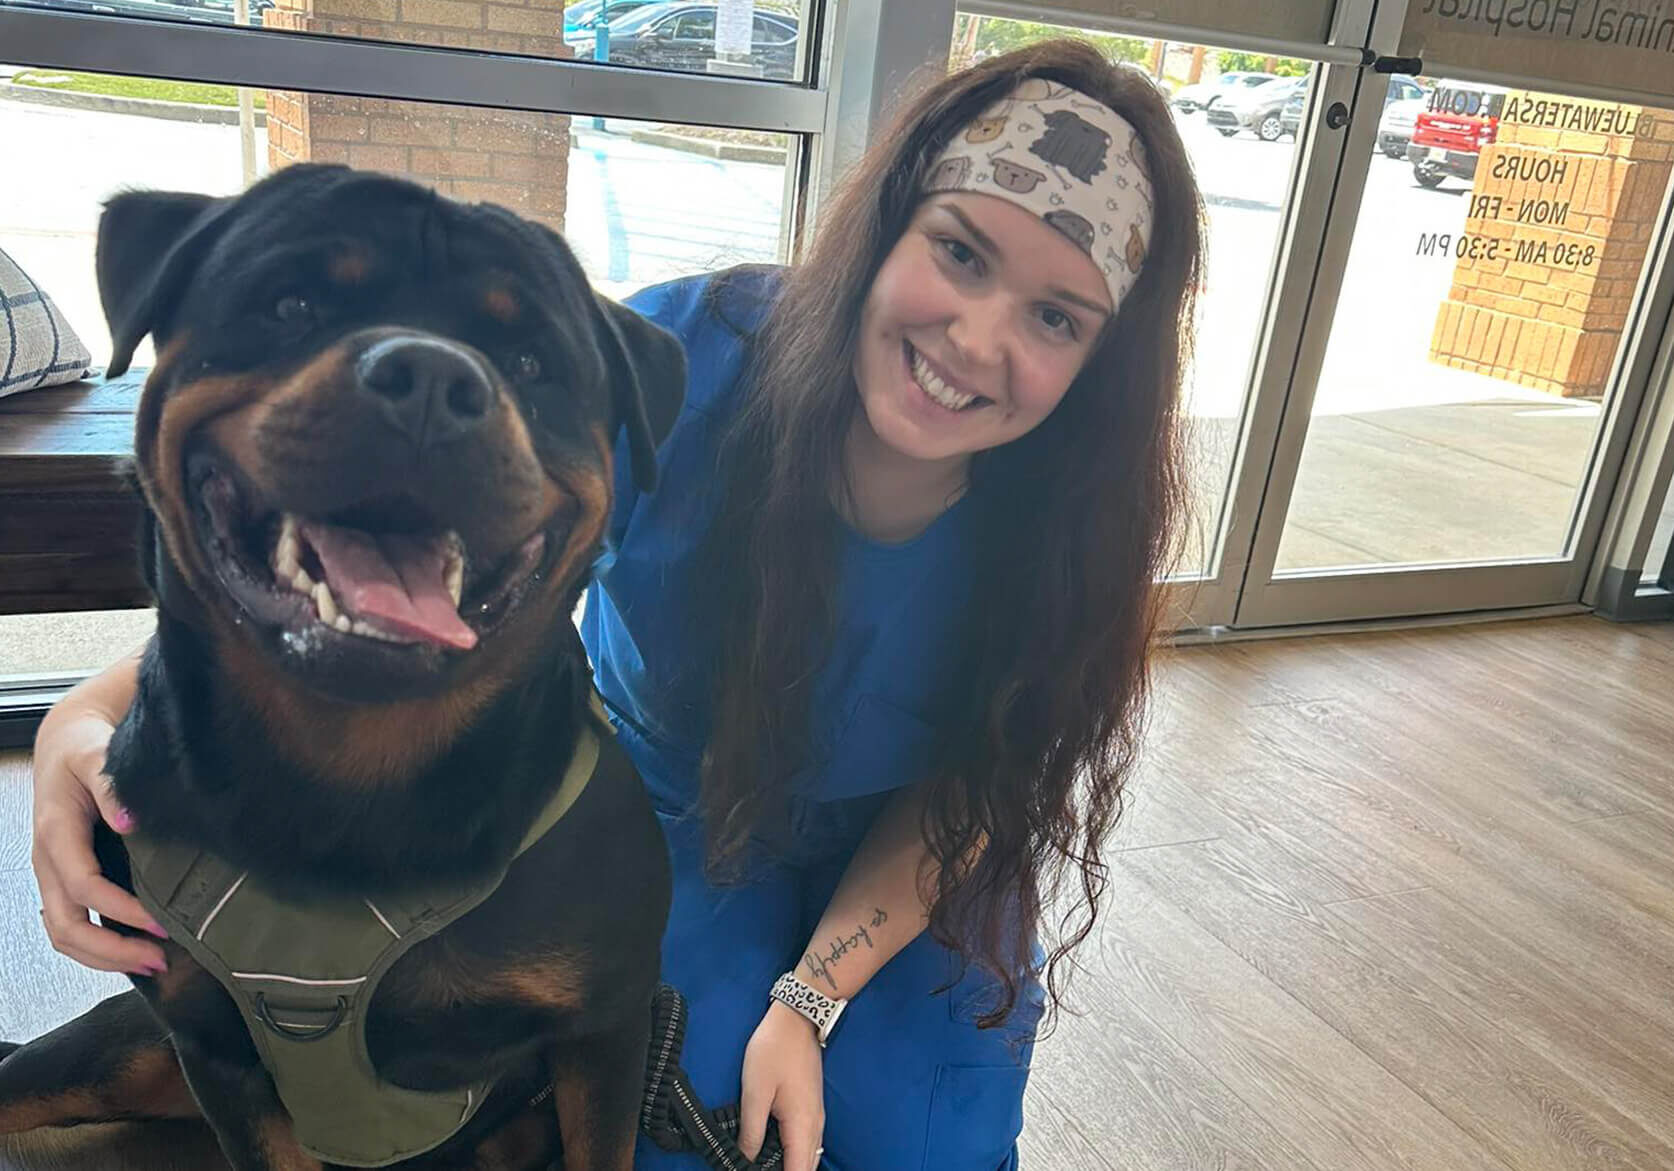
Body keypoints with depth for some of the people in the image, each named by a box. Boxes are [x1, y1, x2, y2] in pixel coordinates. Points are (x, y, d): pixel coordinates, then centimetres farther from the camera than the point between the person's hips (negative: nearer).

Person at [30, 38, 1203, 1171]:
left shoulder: (1077, 513, -23)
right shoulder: (683, 360, -29)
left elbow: (967, 789, -11)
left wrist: (810, 1002, -20)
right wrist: (102, 709, -40)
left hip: (892, 863, 2)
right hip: (667, 816, -1)